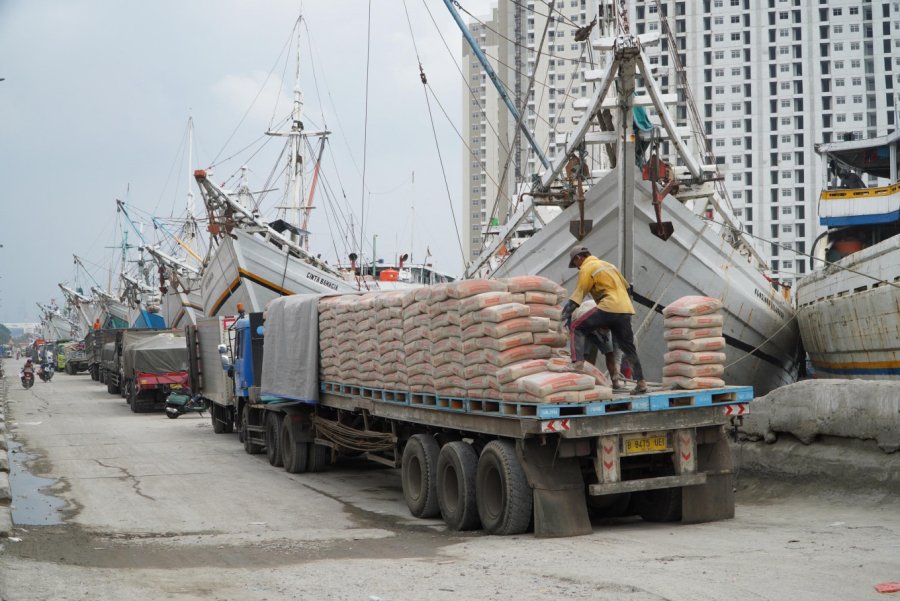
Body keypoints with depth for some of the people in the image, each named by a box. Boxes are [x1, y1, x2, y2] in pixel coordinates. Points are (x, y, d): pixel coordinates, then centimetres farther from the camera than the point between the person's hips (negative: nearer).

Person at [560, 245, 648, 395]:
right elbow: (625, 286, 31)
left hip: (609, 308, -8)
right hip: (626, 309, 8)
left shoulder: (586, 269, 2)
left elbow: (577, 296, -4)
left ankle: (578, 362, -19)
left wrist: (564, 317, -4)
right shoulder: (607, 264, 26)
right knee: (628, 348, 13)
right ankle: (641, 382, 11)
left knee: (576, 327, -2)